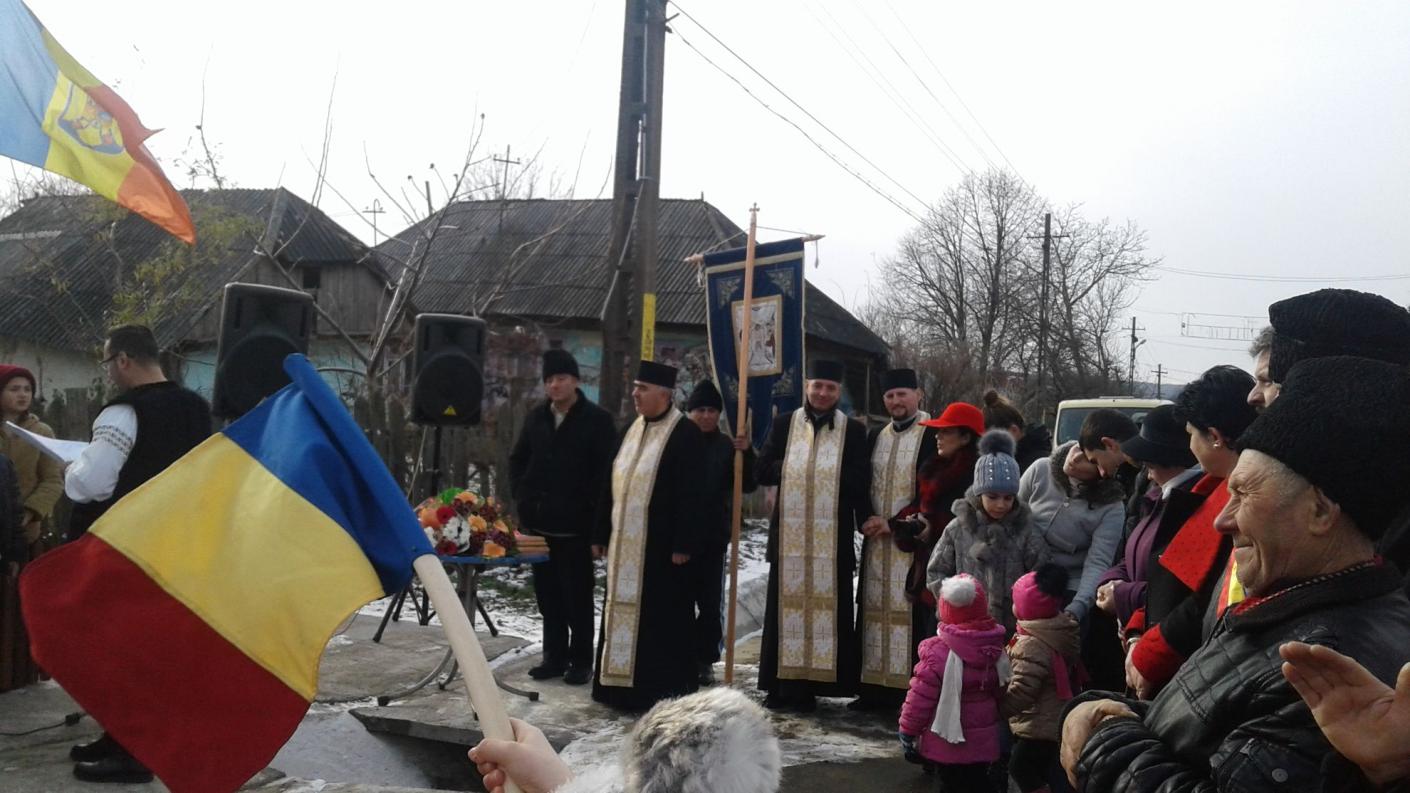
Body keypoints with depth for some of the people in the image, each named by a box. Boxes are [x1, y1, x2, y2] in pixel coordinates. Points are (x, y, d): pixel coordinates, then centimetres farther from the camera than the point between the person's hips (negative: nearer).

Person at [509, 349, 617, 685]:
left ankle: (581, 660, 12)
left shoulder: (597, 419, -5)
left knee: (577, 596, 2)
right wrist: (522, 497, 8)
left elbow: (606, 470, -9)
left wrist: (588, 508, -12)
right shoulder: (536, 418, 11)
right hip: (538, 523, 5)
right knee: (548, 594, 12)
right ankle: (554, 656, 22)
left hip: (575, 527, -5)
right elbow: (517, 461, 20)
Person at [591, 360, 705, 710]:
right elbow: (613, 485, 17)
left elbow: (691, 494, -14)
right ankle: (622, 686, 22)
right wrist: (601, 534, 14)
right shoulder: (630, 431, 14)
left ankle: (661, 692, 8)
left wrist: (682, 544, -18)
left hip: (660, 545, -7)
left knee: (659, 619, -1)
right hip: (625, 543, 8)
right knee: (623, 612, 12)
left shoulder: (686, 434, -9)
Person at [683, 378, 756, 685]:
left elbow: (748, 485, 2)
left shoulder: (728, 446, 5)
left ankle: (704, 659, 14)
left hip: (713, 535, 1)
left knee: (710, 600, 5)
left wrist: (746, 454, -13)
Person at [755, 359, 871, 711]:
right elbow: (764, 471, 2)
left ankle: (812, 684, 7)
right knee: (785, 604, 4)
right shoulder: (783, 425, 8)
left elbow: (859, 483, -3)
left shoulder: (853, 431, 4)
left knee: (828, 607, 0)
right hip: (789, 534, 1)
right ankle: (782, 683, 11)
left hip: (833, 537, -1)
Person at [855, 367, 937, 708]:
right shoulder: (875, 436, 14)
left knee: (913, 613, -7)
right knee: (875, 612, 6)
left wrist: (894, 523, -11)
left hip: (913, 540, -6)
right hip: (876, 541, 6)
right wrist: (866, 521, 1)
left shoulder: (933, 435, -5)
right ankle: (876, 688, 11)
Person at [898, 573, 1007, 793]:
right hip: (982, 739, 4)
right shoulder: (995, 648, -4)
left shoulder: (937, 651, -20)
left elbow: (921, 697, -16)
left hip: (947, 740, -4)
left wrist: (907, 731, -4)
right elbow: (1000, 691, 9)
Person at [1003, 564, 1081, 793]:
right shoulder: (1061, 631, 1)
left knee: (1020, 769, 4)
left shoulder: (1032, 644, -28)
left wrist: (997, 708, -15)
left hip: (1039, 726, -10)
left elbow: (1021, 691, -30)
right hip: (1056, 720, 10)